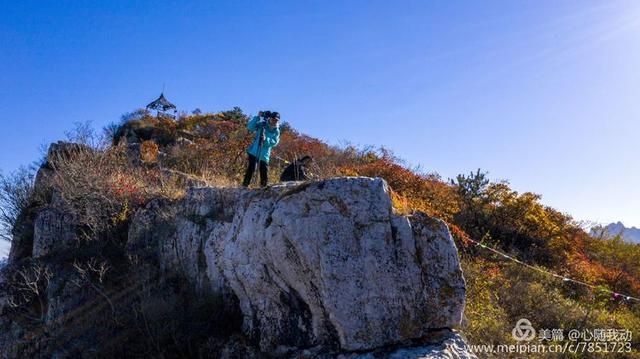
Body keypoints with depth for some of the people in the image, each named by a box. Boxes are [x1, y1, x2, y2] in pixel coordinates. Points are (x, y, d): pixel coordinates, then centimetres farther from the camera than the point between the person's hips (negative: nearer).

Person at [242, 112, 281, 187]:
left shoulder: (276, 131, 5)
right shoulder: (261, 125, 1)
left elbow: (274, 142, -7)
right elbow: (250, 127, -10)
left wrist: (266, 139, -25)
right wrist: (257, 117, -18)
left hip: (264, 155, 2)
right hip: (254, 152, -2)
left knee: (264, 173, 3)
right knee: (250, 169, -8)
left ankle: (263, 187, 18)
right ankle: (245, 185, -3)